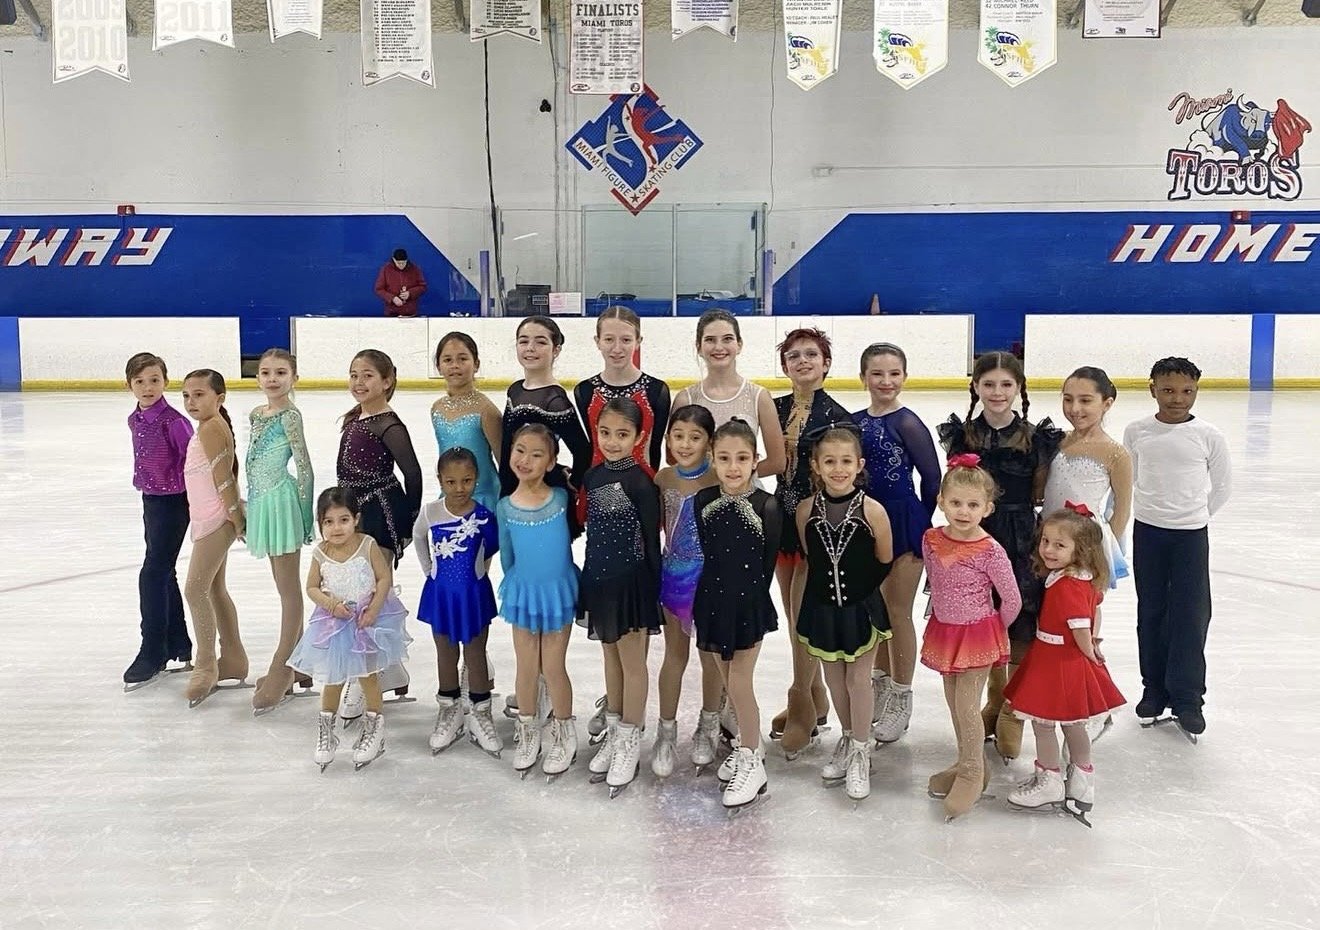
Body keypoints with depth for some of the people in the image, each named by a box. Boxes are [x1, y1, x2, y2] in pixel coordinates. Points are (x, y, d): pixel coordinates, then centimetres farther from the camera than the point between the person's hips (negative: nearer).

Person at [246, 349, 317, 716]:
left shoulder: (290, 416, -12)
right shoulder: (256, 415, 11)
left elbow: (304, 467, -11)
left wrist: (305, 513, -11)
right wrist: (248, 507, 17)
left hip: (281, 502, -8)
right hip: (262, 502, 8)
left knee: (288, 588, 0)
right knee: (285, 586, 15)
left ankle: (282, 668, 6)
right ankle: (296, 662, 26)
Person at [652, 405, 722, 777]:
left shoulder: (719, 479, -16)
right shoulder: (663, 478, -4)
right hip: (674, 574, 3)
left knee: (711, 655, 14)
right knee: (674, 655, 14)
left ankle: (708, 726, 35)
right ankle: (667, 732, 27)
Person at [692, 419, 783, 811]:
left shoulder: (767, 506, -16)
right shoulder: (703, 501, -5)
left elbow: (767, 563, -8)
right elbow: (705, 553, 4)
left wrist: (751, 596, -3)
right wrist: (713, 595, 3)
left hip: (749, 604, -4)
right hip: (713, 601, 4)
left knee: (740, 684, -1)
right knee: (729, 681, 17)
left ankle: (752, 763, 16)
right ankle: (747, 745, 37)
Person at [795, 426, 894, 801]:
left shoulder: (872, 511, -17)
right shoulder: (806, 510, -10)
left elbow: (884, 562, -4)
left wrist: (858, 587, 2)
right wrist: (830, 584, 5)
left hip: (861, 608, -3)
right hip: (822, 607, 3)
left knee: (858, 679, 8)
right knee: (834, 677, 17)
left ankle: (860, 752, 26)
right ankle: (848, 739, 39)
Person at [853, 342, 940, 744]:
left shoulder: (907, 423, -13)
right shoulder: (854, 421, 3)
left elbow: (932, 477, -9)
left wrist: (920, 520, -2)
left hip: (903, 522, -6)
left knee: (897, 612, 6)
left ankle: (900, 698, 22)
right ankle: (880, 684, 37)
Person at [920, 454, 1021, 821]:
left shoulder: (990, 551, -21)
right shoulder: (930, 540, -7)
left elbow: (1012, 601, -12)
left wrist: (992, 630, 0)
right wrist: (944, 613, 12)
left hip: (978, 635, -5)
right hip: (943, 630, 5)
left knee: (966, 706, -3)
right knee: (954, 703, 15)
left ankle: (972, 774, 16)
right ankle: (969, 764, 33)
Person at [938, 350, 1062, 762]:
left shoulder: (1037, 438, -3)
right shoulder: (961, 435, 0)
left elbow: (1040, 494, 2)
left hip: (1021, 539, -1)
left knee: (1020, 627, 3)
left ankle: (1012, 711, 23)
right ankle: (995, 699, 35)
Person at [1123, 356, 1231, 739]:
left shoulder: (1208, 436, -8)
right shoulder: (1136, 432, -4)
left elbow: (1222, 486, 4)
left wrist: (1194, 515, 7)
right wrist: (1150, 509, 10)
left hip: (1191, 535, -1)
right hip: (1147, 532, 2)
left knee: (1190, 616, 1)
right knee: (1151, 613, 10)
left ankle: (1187, 698, 12)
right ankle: (1154, 688, 24)